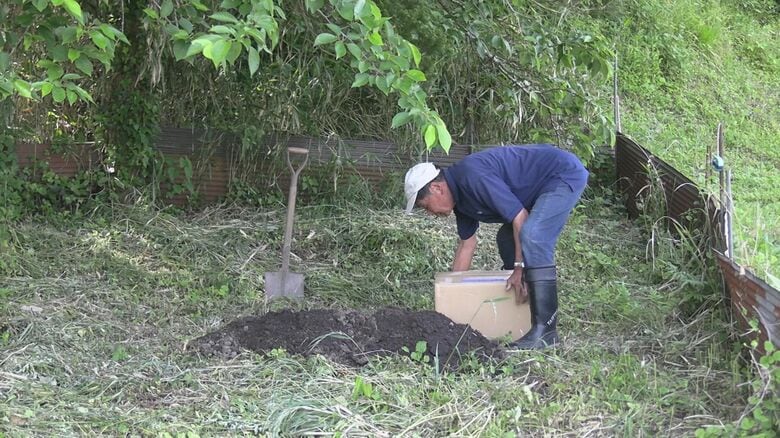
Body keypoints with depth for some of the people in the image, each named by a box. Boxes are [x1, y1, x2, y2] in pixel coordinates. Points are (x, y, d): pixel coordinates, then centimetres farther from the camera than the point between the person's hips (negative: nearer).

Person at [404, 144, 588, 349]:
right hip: (546, 184, 11)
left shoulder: (473, 177, -25)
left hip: (566, 173, -11)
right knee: (507, 238, 14)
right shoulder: (459, 195, 7)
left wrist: (520, 267, -19)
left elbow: (519, 216, -24)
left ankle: (545, 329, -25)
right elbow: (467, 244, 17)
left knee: (532, 236, -26)